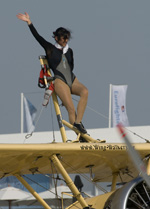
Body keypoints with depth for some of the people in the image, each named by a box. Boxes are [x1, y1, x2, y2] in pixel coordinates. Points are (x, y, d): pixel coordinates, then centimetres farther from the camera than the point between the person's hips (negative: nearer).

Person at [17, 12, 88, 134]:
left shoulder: (69, 51, 19)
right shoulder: (50, 49, 6)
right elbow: (37, 36, 0)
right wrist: (29, 22, -5)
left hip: (73, 80, 4)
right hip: (60, 81, -4)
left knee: (84, 91, -28)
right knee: (71, 108, -19)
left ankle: (78, 122, -30)